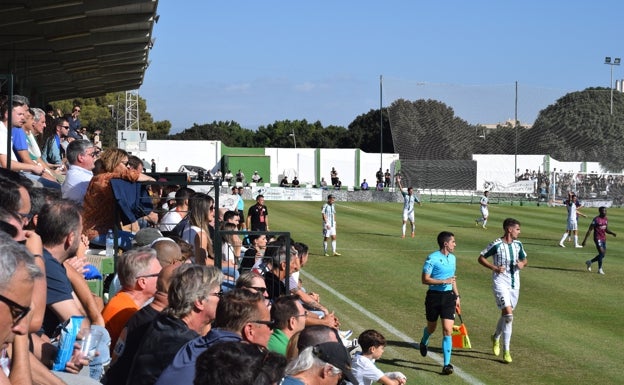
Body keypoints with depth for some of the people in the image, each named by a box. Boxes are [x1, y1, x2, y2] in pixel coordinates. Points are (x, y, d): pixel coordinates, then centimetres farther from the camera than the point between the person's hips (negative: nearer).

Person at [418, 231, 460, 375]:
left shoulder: (452, 258, 11)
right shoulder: (432, 258, -12)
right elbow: (425, 279, -15)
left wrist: (456, 295, 23)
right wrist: (444, 281, -22)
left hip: (448, 296, 4)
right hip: (434, 296, -4)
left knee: (447, 330, -8)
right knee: (431, 328, 14)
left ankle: (447, 364, -6)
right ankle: (424, 342, 51)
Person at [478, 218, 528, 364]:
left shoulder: (518, 244, 7)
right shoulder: (496, 245, -11)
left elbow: (525, 259, 21)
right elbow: (481, 258, -3)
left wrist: (522, 264, -3)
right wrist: (494, 268, -16)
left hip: (514, 284, 7)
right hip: (500, 282, -7)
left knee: (506, 315, 15)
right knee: (508, 315, -17)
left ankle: (496, 337, 44)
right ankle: (506, 351, -10)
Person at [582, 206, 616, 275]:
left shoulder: (606, 220, 9)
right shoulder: (596, 219, -12)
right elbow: (590, 230, -11)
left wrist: (612, 233, -3)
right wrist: (584, 240, -13)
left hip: (604, 239, 8)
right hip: (598, 238, -8)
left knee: (603, 254, 9)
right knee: (601, 252, -16)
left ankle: (590, 262, 29)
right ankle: (600, 269, -4)